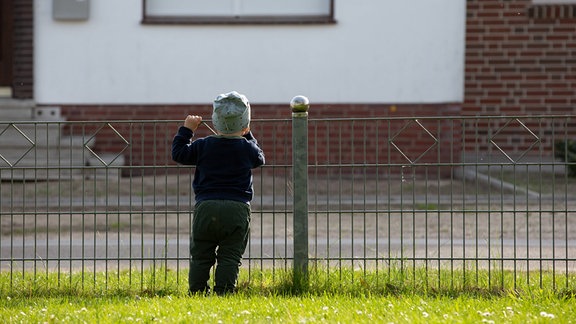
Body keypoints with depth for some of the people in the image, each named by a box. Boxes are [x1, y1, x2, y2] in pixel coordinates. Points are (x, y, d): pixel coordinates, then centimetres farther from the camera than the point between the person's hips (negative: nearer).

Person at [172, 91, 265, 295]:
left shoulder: (203, 146, 4)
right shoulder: (247, 148, 4)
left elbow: (179, 154, 16)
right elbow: (259, 159, 27)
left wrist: (186, 130, 25)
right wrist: (247, 136, 36)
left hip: (206, 208, 1)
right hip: (237, 209, -1)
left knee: (200, 257, 7)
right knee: (230, 257, 0)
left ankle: (196, 293, 4)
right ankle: (223, 292, -8)